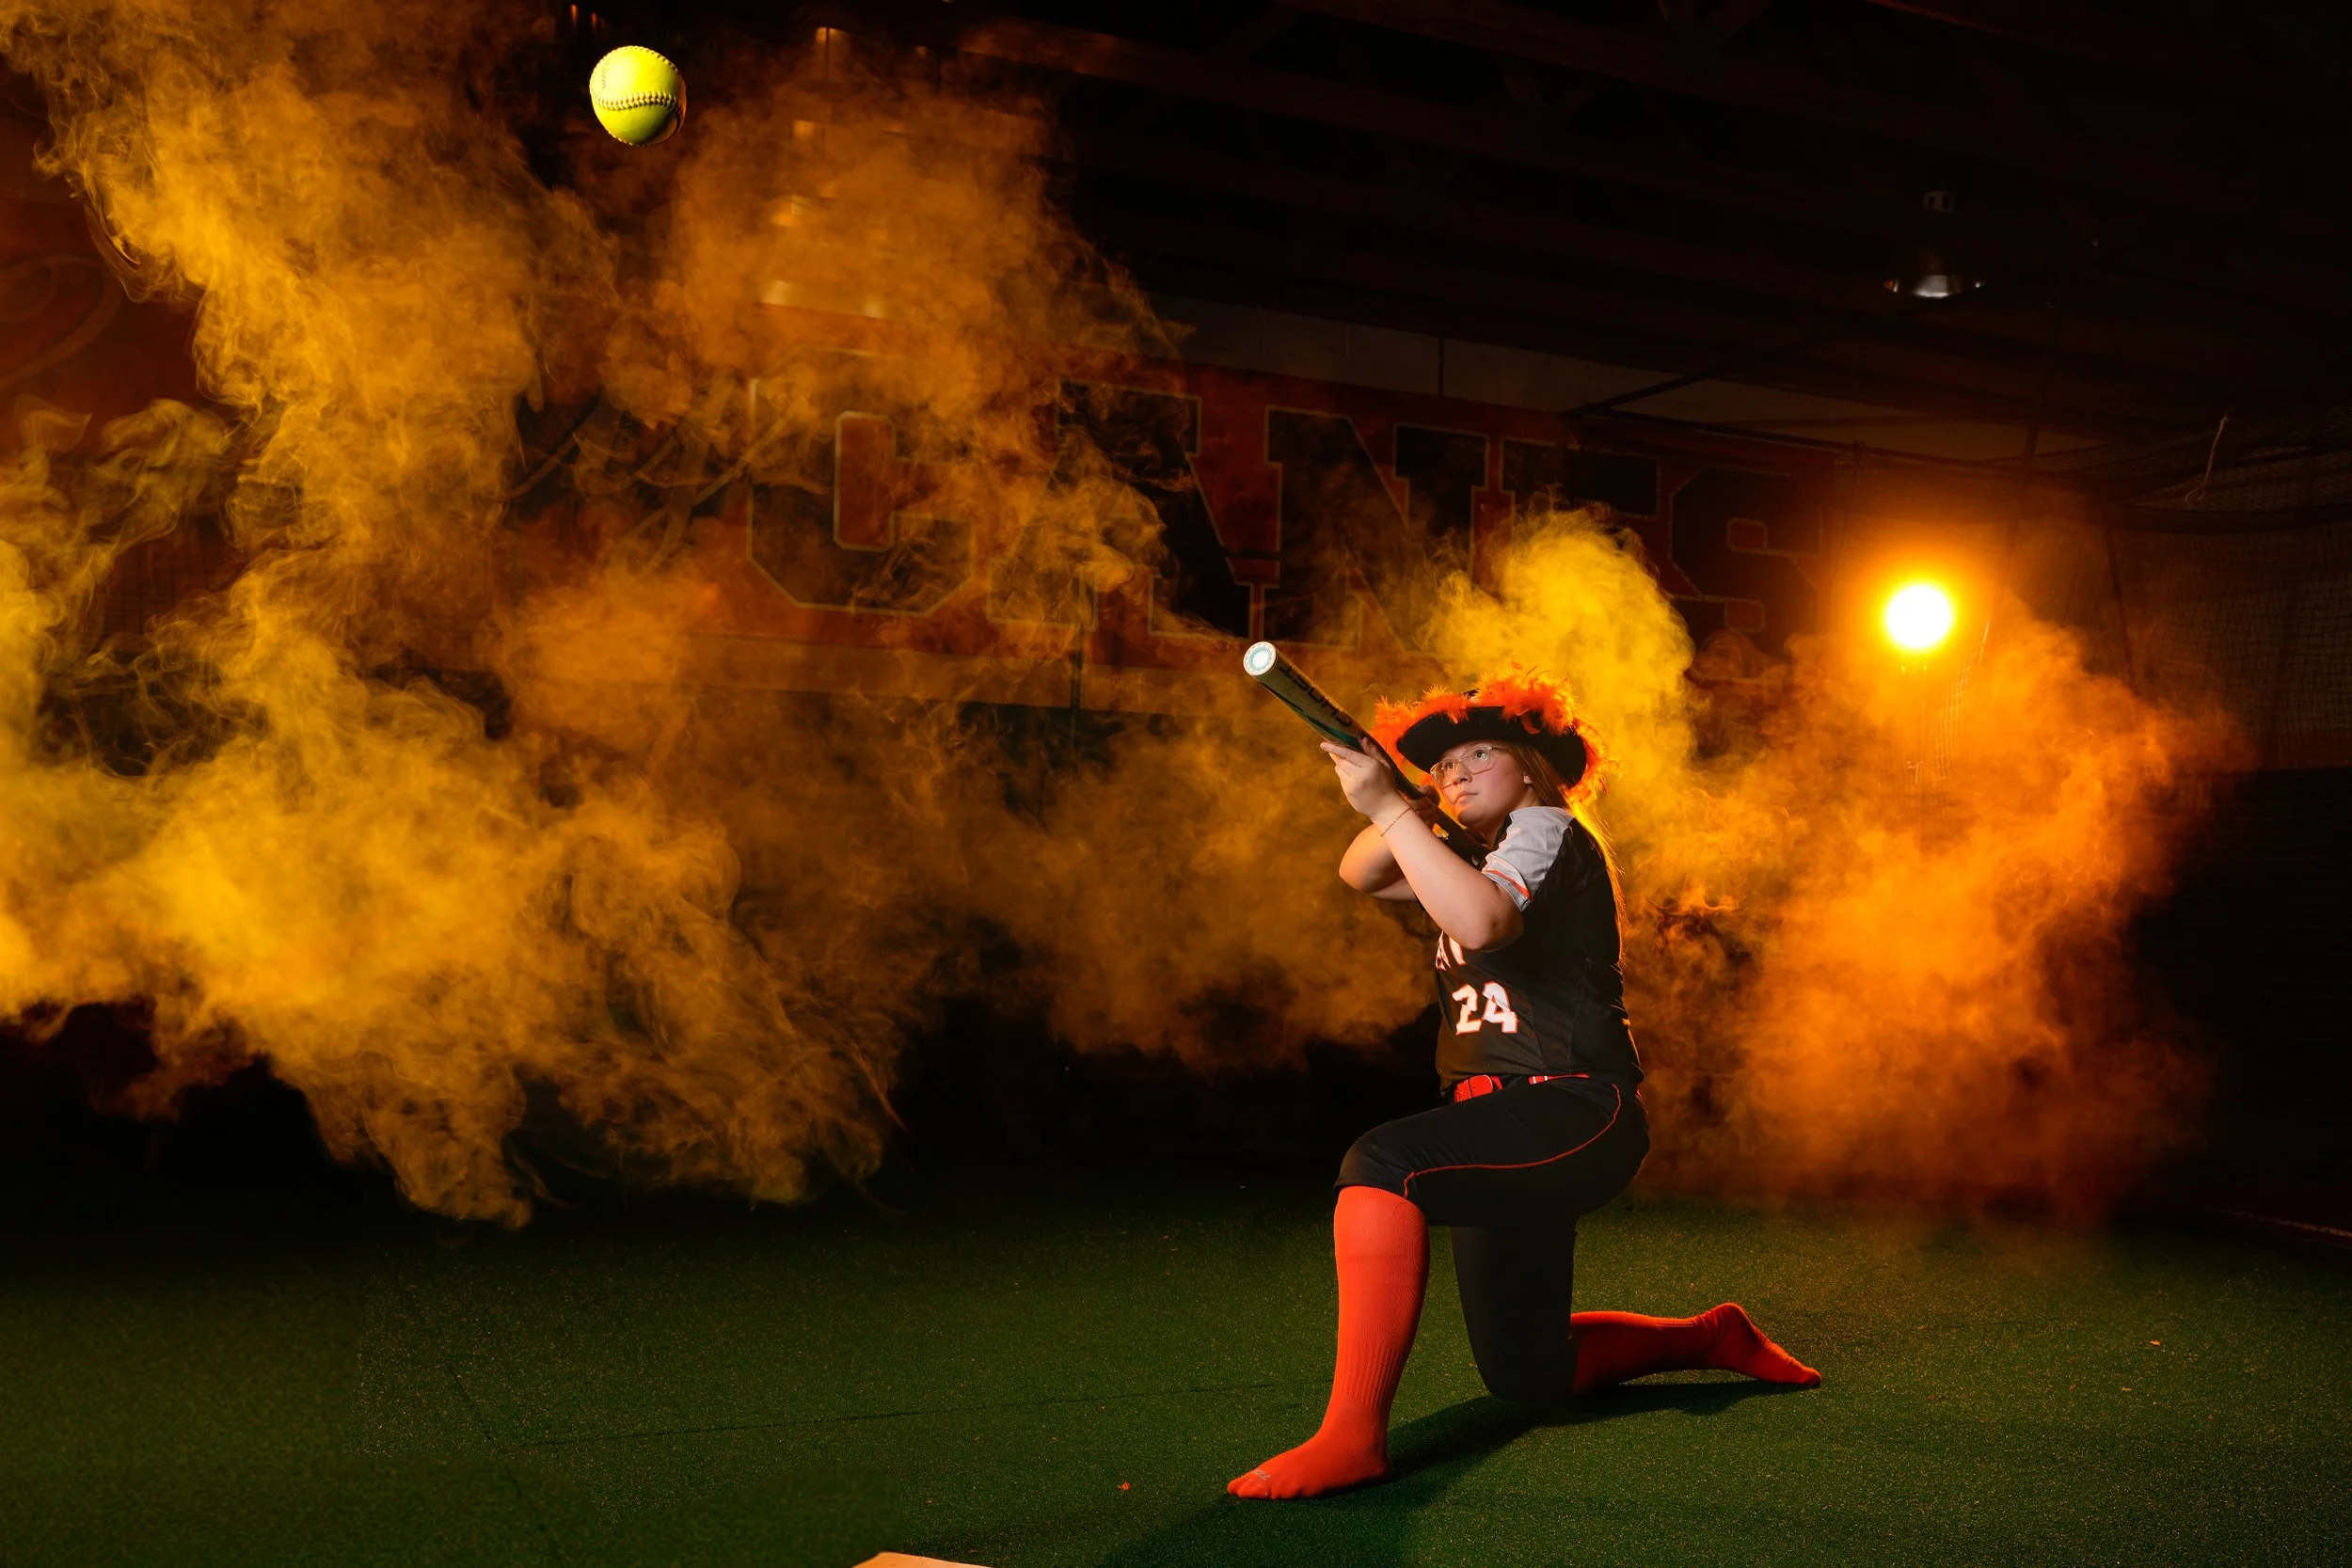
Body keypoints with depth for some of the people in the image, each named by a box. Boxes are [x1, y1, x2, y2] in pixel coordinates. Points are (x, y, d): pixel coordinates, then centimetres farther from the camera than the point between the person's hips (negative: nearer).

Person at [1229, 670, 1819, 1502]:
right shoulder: (1477, 853, 22)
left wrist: (1387, 807, -28)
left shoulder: (1546, 828, -5)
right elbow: (1360, 875, 17)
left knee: (1381, 1163, -34)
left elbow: (1480, 922, -26)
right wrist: (1405, 814, -2)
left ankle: (1352, 1435, -36)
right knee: (1527, 1373, 14)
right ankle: (1711, 1338, 37)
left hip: (1574, 1112, -10)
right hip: (1507, 1125, 10)